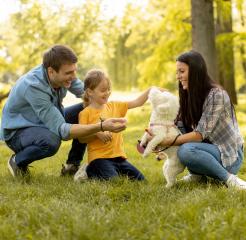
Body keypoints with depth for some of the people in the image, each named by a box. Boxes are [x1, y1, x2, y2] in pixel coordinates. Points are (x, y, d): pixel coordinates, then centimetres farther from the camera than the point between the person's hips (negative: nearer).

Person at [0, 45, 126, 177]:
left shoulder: (62, 73, -16)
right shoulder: (33, 86, -37)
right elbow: (62, 130, -39)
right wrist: (101, 126, -47)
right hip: (19, 131, -7)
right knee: (51, 141, -39)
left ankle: (73, 165, 6)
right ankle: (17, 161, -6)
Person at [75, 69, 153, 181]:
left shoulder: (115, 106, 13)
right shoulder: (86, 113, -5)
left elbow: (137, 102, 11)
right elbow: (81, 138, -8)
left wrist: (150, 90, -2)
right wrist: (97, 134, -23)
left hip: (119, 156, 6)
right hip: (99, 158, -6)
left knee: (140, 179, 2)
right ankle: (90, 172, 1)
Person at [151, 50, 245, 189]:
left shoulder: (216, 95, -20)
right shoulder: (188, 97, 4)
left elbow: (200, 134, -23)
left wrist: (166, 142, -25)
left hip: (229, 156, -8)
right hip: (209, 149, 8)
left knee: (185, 150, -32)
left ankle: (230, 178, -18)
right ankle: (197, 174, 0)